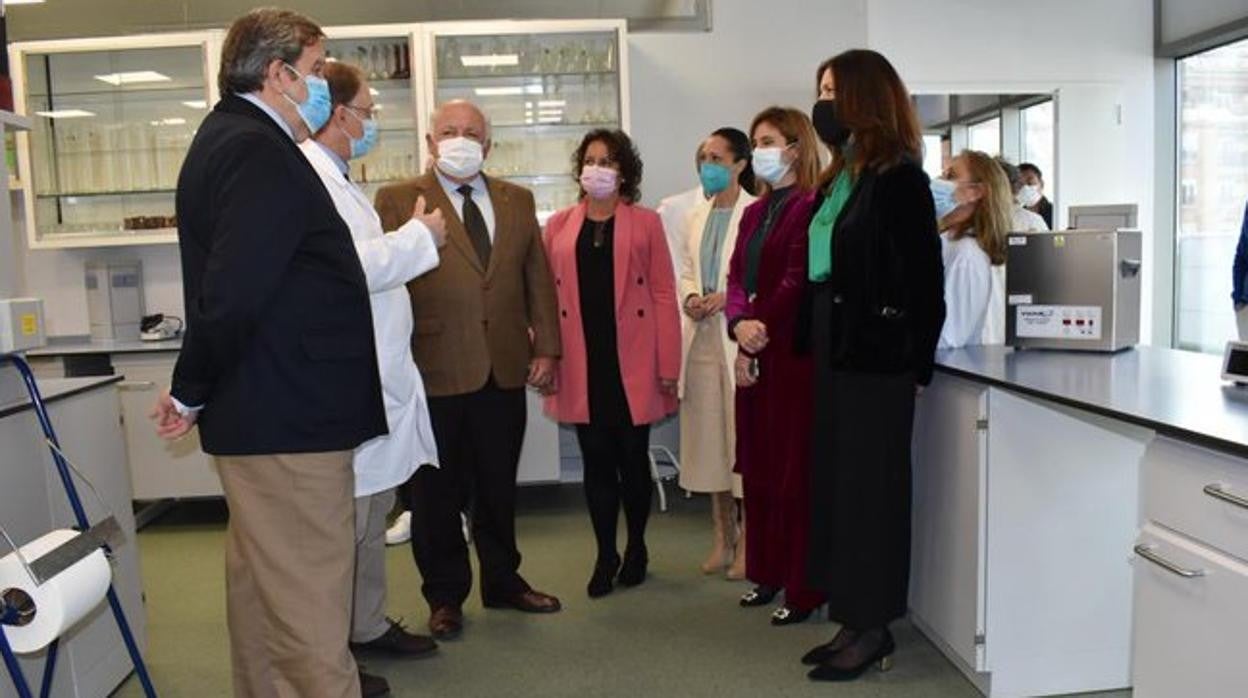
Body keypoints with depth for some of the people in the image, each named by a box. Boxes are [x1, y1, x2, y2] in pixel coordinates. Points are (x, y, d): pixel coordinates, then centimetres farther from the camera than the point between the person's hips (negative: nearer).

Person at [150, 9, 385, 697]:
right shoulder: (262, 152, -16)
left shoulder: (225, 138, 17)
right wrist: (192, 391, -11)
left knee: (262, 591, 21)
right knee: (309, 617, -2)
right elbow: (233, 293, -26)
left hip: (256, 414, 11)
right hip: (289, 421, -11)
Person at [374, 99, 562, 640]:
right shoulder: (397, 201, -1)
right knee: (436, 493, 9)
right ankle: (445, 595, 26)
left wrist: (546, 347, 7)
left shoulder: (517, 201, 11)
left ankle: (503, 581, 34)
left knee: (499, 488, 17)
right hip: (434, 371, -3)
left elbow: (537, 276, 11)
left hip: (505, 369, 4)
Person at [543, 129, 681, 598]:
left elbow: (663, 295, -1)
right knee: (597, 462, 8)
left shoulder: (645, 224, 4)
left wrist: (668, 365, -6)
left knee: (633, 459, 8)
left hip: (632, 366, -1)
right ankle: (605, 556, 21)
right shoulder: (559, 226, 9)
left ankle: (636, 549, 28)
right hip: (582, 366, 2)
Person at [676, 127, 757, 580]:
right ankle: (722, 537, 24)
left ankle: (748, 542, 12)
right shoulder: (695, 218, 16)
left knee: (745, 434, -1)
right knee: (709, 437, 11)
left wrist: (730, 297, -18)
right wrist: (690, 297, 2)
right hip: (701, 336, 7)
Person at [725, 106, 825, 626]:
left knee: (794, 467, -3)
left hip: (793, 352, -8)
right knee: (757, 465, 13)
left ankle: (804, 588, 9)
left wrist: (761, 333, -9)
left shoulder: (811, 207, -9)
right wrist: (740, 325, -6)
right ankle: (768, 573, 26)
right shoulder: (754, 213, 18)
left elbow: (796, 281, -14)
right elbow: (736, 277, 11)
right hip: (753, 355, 8)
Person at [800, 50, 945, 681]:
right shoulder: (841, 175, 14)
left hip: (876, 356, -9)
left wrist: (916, 367, -11)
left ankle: (874, 628, 16)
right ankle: (853, 620, 25)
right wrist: (810, 341, 6)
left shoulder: (900, 178, -11)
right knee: (836, 484, 12)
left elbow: (925, 281, -12)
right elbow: (822, 272, 11)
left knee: (868, 487, 1)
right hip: (834, 352, 9)